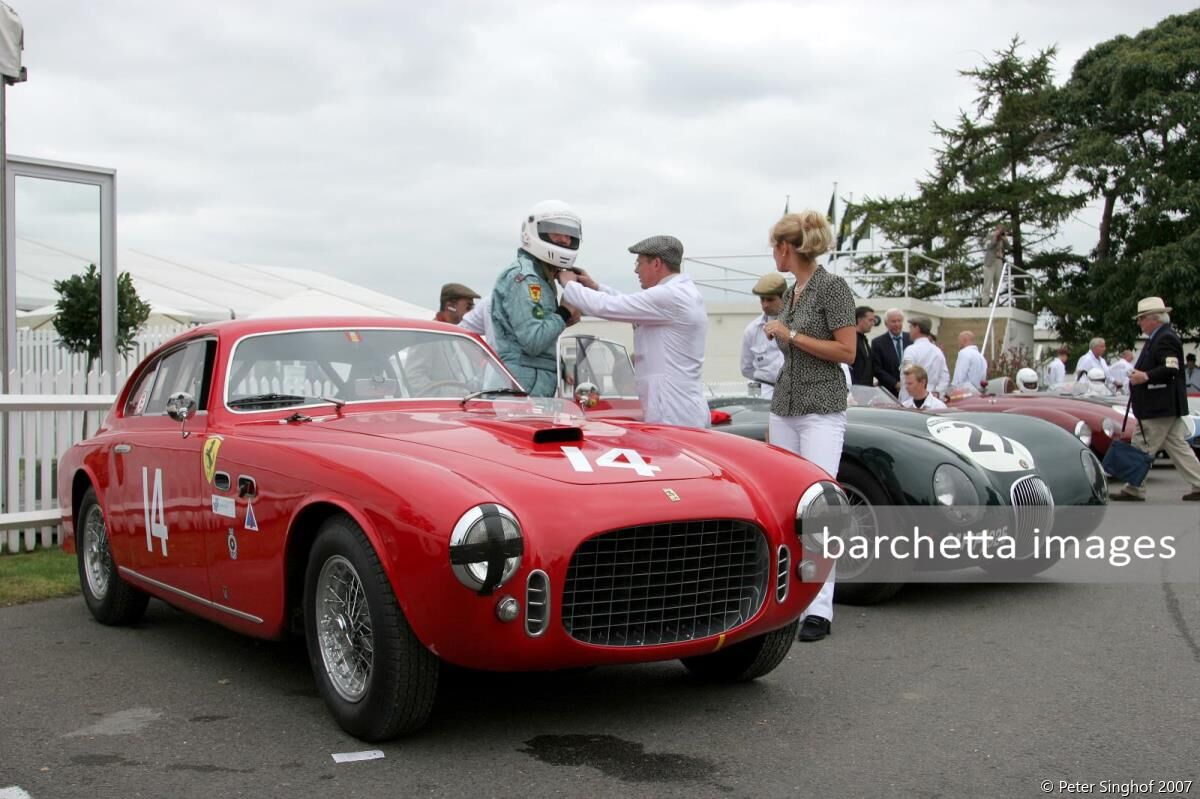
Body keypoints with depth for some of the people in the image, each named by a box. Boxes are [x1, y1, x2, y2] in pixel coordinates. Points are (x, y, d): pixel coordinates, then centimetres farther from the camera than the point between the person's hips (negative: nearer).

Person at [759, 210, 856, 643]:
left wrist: (790, 335, -11)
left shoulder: (832, 287, -7)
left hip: (822, 411, -8)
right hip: (784, 409, 8)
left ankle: (820, 609, -11)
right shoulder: (792, 292, 15)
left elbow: (846, 351, -13)